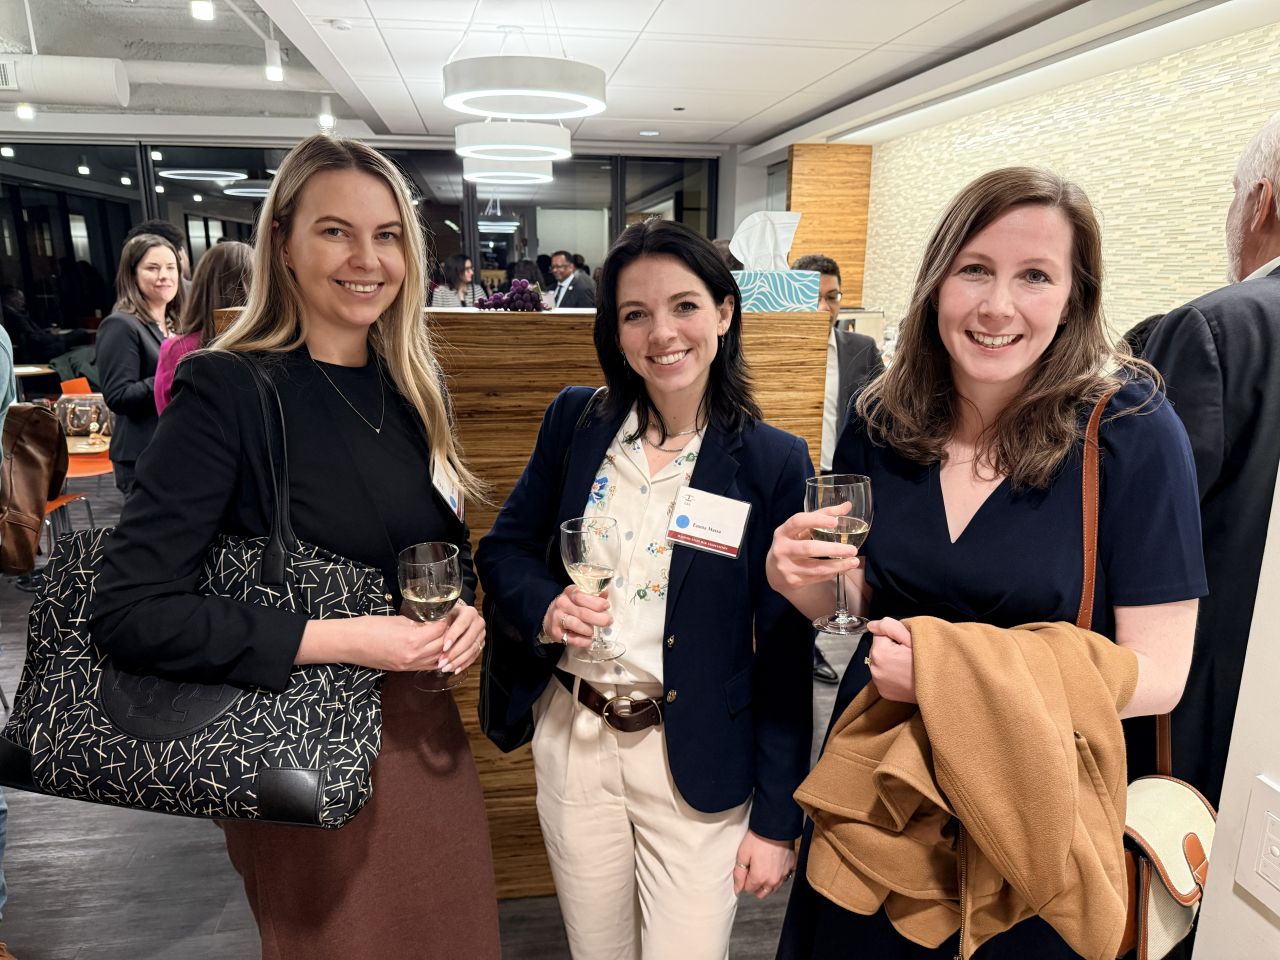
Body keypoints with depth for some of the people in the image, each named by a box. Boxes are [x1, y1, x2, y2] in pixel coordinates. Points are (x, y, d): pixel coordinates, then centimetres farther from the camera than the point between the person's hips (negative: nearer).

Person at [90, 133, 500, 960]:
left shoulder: (410, 385, 2)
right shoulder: (227, 389, -16)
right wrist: (339, 639, -24)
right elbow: (130, 611, -20)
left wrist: (467, 610, -8)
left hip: (422, 727, 6)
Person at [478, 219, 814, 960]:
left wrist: (777, 818, -6)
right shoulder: (574, 421, -3)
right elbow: (503, 549, 6)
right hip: (571, 739, 3)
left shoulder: (774, 462, -12)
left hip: (696, 761, -3)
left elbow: (787, 654, -8)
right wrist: (544, 606, -16)